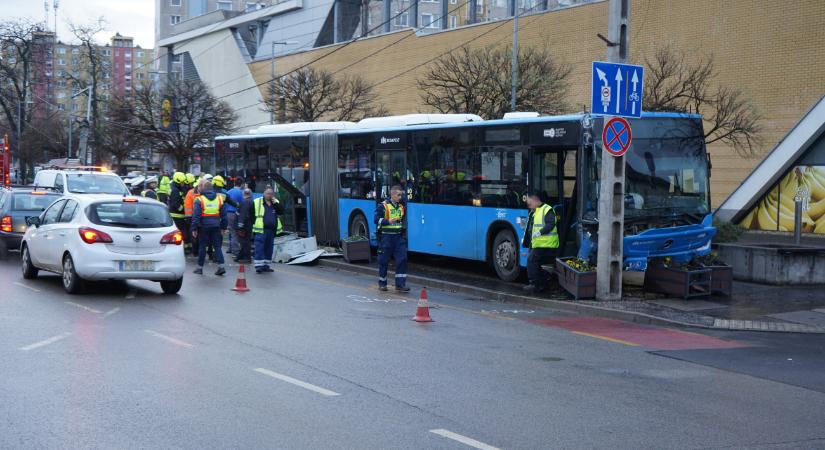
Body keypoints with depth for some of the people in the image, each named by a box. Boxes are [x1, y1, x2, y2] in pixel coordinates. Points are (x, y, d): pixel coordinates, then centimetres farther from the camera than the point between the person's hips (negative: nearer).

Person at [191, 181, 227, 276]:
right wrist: (223, 227, 16)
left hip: (204, 226, -3)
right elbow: (224, 215, 10)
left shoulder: (199, 199, -5)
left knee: (202, 246, 7)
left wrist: (194, 228, -7)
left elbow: (195, 215, -10)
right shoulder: (219, 198, 8)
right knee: (217, 246, 7)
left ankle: (200, 267, 13)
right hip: (216, 226, 3)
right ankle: (221, 266, -4)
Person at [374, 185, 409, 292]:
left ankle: (400, 284, -4)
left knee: (402, 259, -6)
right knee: (384, 260, 4)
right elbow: (377, 220, -7)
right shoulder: (383, 206, -4)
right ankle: (382, 283, 18)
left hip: (399, 236, 4)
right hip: (386, 236, -4)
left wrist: (404, 234, 14)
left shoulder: (402, 207, 13)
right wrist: (387, 221, -22)